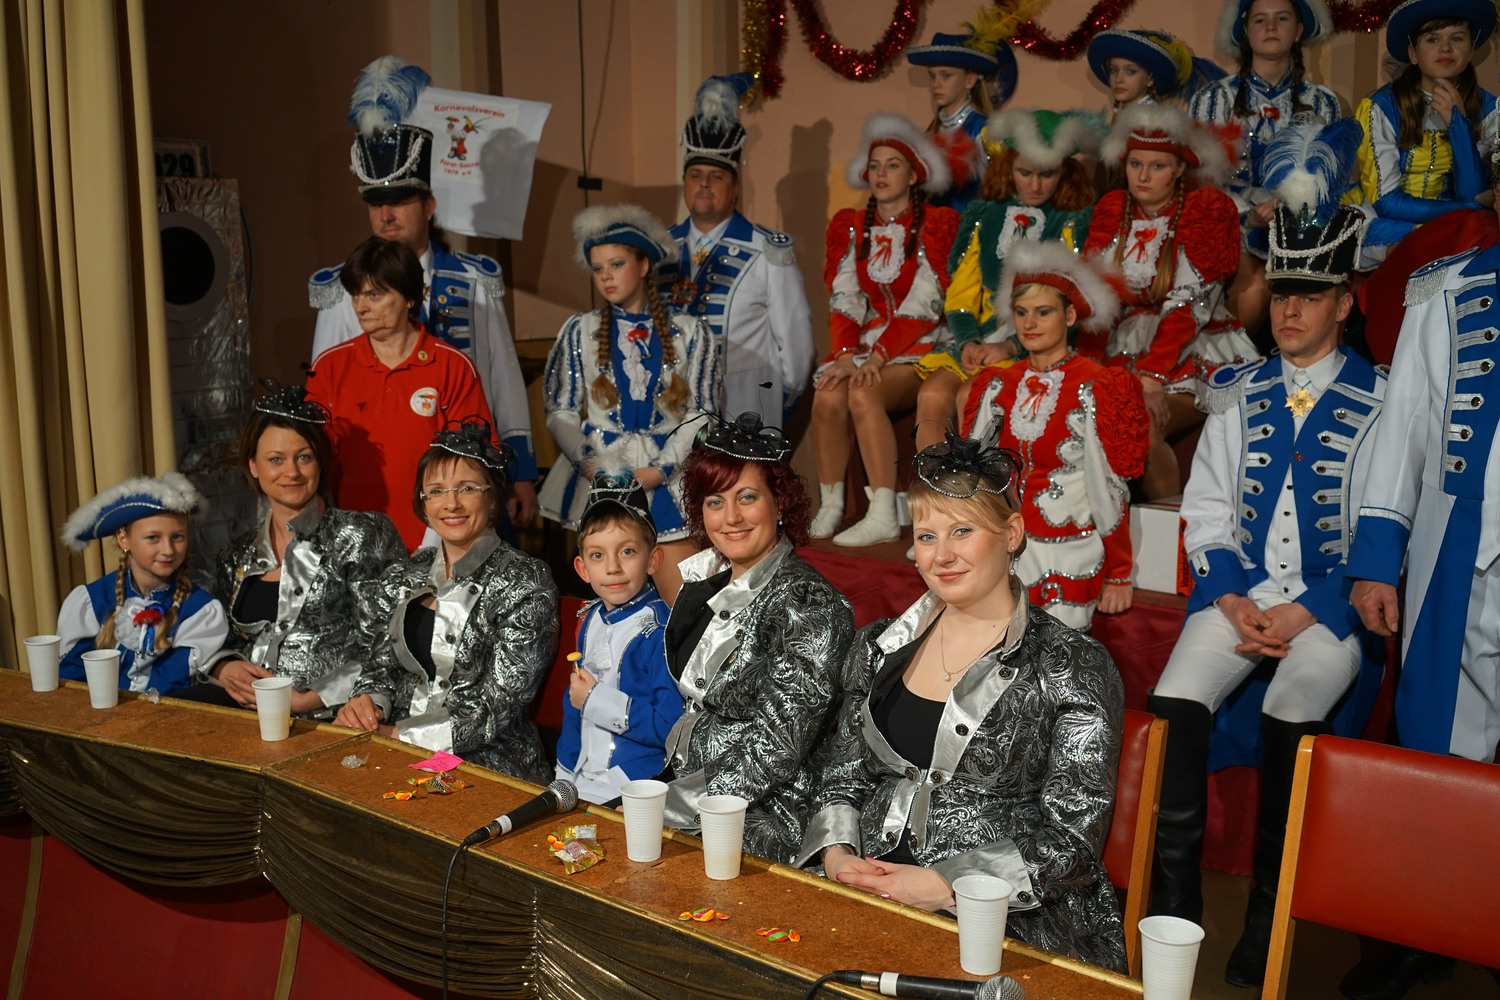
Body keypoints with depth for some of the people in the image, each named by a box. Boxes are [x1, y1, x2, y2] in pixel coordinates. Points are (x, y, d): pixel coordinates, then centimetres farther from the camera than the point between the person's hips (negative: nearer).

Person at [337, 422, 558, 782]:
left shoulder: (524, 583, -6)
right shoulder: (404, 579, 12)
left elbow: (498, 708, -12)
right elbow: (379, 667, 15)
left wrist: (401, 736, -16)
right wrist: (367, 702, -7)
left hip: (490, 763, -6)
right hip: (396, 753, 6)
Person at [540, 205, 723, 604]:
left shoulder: (691, 333, 9)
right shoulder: (580, 331, 11)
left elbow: (701, 415, 3)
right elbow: (560, 413, 7)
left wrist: (655, 472, -9)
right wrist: (592, 466, -10)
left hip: (668, 479, -1)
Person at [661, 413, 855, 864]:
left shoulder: (808, 603, -15)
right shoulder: (707, 582, 8)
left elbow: (776, 754, -18)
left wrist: (664, 807, -16)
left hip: (759, 825, -7)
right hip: (684, 785, 7)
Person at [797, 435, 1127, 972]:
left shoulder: (1073, 667, -4)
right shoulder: (880, 647, 12)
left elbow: (1072, 839, -7)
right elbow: (842, 777, 17)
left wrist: (947, 885, -17)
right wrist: (835, 852, -3)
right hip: (871, 904, 5)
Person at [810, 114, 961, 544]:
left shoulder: (937, 224, 1)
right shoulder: (849, 226, 13)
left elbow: (926, 304, -9)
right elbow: (843, 300, 5)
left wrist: (879, 355, -18)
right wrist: (849, 353, -13)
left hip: (917, 347, -3)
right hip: (862, 345, 4)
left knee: (864, 396, -32)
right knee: (826, 399, -27)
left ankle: (883, 516, -30)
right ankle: (830, 507, -14)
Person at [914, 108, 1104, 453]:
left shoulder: (1077, 223, 3)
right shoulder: (985, 215, 13)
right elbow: (960, 295, 11)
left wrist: (1011, 346, -17)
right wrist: (968, 343, -9)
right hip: (981, 343, 4)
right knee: (932, 395, -24)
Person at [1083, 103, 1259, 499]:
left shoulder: (1207, 208, -4)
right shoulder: (1111, 210, 10)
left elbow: (1190, 304, -14)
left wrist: (1152, 376, -23)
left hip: (1196, 357, -4)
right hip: (1125, 354, 4)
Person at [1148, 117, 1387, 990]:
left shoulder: (1378, 404, 1)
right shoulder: (1239, 395, 12)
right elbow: (1206, 512, 10)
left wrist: (1306, 613, -14)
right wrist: (1232, 601, -6)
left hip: (1330, 605, -3)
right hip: (1238, 596, 3)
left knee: (1292, 715, -31)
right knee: (1176, 703, -22)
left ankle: (1269, 910, -15)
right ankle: (1175, 897, -9)